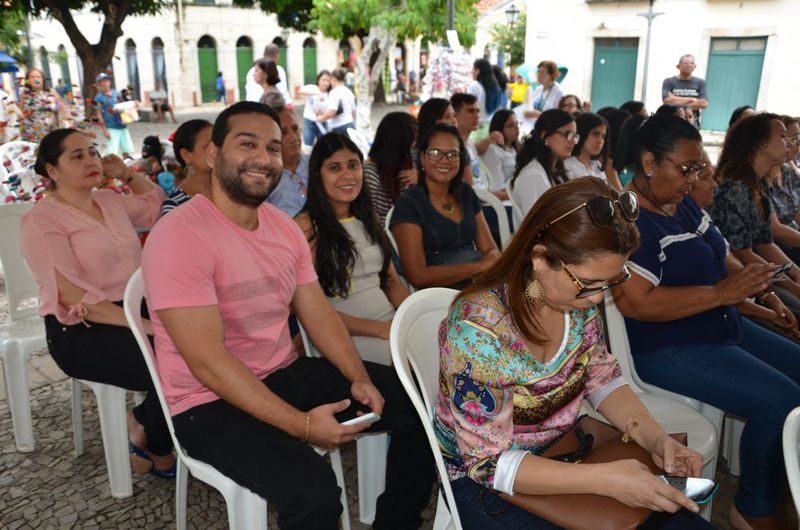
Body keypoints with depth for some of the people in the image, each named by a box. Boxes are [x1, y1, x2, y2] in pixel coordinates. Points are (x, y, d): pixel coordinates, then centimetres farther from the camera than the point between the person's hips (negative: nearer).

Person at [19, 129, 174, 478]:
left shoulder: (110, 200, 14)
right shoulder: (40, 220, -8)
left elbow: (157, 206, 33)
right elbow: (70, 296, -19)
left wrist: (127, 174, 15)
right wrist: (143, 325, -27)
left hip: (134, 311, 7)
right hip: (82, 332, -7)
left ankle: (142, 421, 5)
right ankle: (159, 451, 2)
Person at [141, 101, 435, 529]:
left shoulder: (285, 227, 5)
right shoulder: (179, 235, -20)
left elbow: (318, 314, 6)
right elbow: (208, 362, -24)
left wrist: (359, 378, -10)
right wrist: (301, 424, -26)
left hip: (286, 374, 8)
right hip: (211, 402, -7)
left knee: (419, 404, 3)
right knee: (314, 492, -31)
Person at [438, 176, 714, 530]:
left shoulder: (578, 295, -12)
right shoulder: (478, 329, -31)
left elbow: (602, 379, 3)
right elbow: (489, 463, -26)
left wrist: (654, 437, -14)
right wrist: (605, 479, -31)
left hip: (563, 455, 6)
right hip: (483, 481, -6)